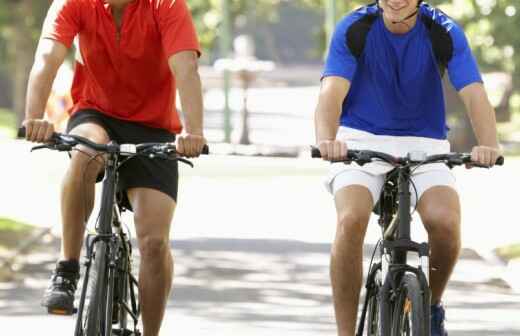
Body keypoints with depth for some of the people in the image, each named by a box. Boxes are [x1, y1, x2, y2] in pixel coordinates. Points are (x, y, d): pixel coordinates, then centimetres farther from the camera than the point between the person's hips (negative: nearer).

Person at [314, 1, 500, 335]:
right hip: (361, 141, -1)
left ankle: (432, 307, 5)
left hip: (424, 144, 1)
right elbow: (332, 93, -25)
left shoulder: (444, 32, -12)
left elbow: (475, 94, -22)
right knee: (351, 219, -29)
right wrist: (326, 141, -47)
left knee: (446, 222, -26)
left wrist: (489, 145, -43)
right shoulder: (354, 29, -13)